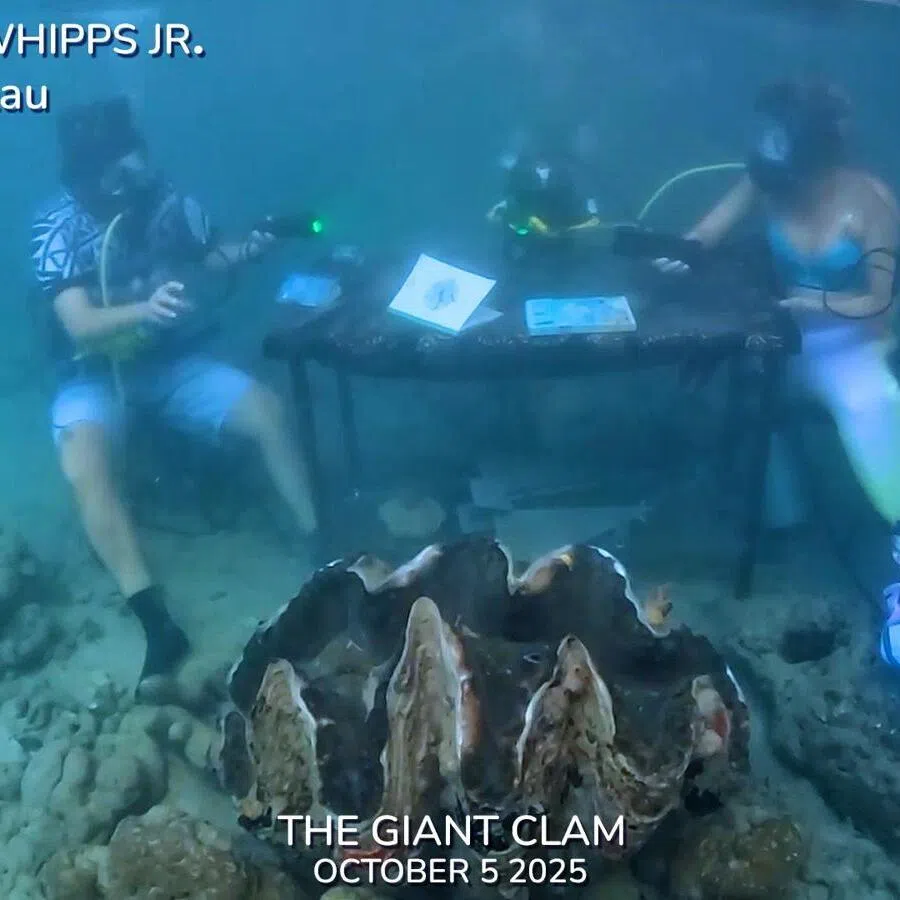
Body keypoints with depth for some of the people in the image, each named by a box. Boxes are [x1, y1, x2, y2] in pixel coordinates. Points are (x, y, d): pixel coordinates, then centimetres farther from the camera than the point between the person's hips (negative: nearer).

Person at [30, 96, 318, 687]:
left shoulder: (165, 200, -8)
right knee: (83, 464, -33)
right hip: (97, 374, -3)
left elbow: (210, 256, 9)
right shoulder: (58, 229, -17)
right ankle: (157, 622, -34)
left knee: (266, 410, -18)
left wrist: (249, 249, -13)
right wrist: (144, 308, -44)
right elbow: (81, 325, -26)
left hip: (172, 360, 3)